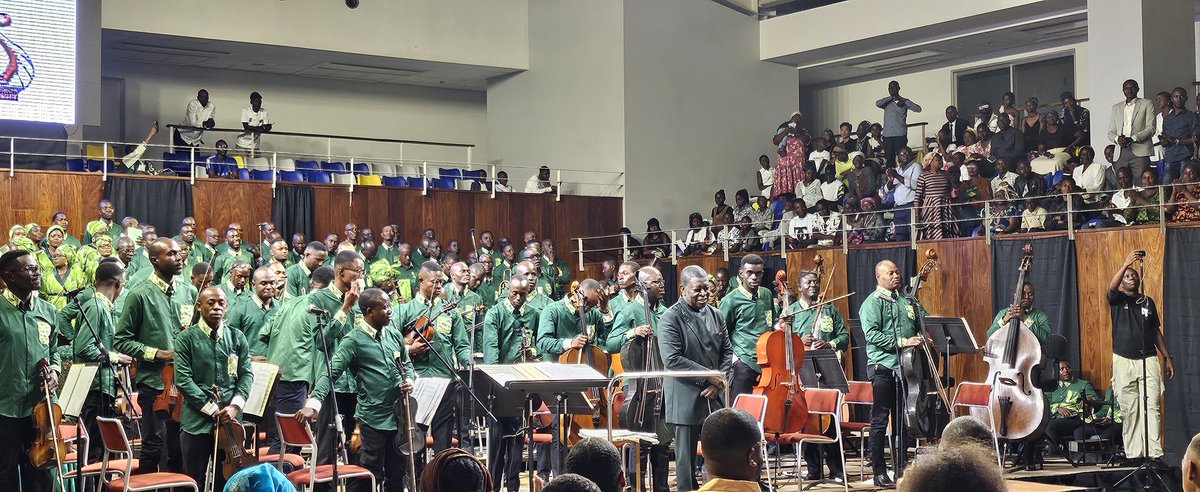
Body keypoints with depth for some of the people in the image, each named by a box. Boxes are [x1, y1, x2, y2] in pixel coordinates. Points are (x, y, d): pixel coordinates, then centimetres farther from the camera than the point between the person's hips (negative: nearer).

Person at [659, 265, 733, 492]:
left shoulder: (715, 315, 10)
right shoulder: (670, 318, -9)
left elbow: (727, 352, 13)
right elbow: (671, 359, -18)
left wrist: (718, 382, -4)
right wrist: (708, 375, -15)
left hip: (714, 397, 5)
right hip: (686, 399, -5)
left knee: (718, 453, 5)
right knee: (686, 456, 3)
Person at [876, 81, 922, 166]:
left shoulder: (904, 101, 8)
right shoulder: (886, 102, 16)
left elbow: (918, 109, -3)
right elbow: (877, 104, -6)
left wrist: (904, 102, -9)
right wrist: (891, 98, -2)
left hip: (900, 134, -3)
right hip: (887, 135, 3)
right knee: (889, 159, 0)